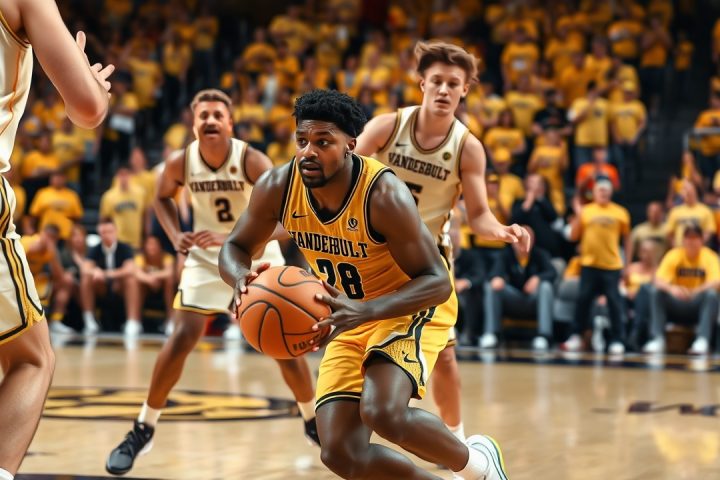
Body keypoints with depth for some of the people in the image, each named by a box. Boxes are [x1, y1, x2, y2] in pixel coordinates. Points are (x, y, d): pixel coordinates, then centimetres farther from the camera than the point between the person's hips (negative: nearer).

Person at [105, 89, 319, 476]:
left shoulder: (253, 161, -24)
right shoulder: (180, 162, -15)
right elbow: (162, 198, 8)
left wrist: (229, 238, -47)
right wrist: (175, 235, -10)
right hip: (206, 257, 1)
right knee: (182, 338, -10)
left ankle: (314, 423, 19)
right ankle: (142, 430, 0)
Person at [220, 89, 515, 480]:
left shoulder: (384, 194, -30)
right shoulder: (278, 187, -16)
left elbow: (437, 282, -27)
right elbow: (235, 248, -1)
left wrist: (366, 310, -44)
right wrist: (241, 279, -27)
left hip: (412, 307, -6)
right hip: (352, 316, 6)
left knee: (382, 413, -32)